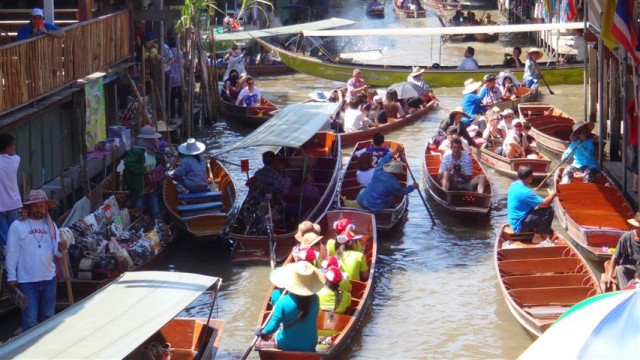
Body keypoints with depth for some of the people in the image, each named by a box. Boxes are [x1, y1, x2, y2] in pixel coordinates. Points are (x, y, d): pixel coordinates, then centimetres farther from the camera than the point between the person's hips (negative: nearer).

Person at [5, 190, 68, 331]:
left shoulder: (51, 225, 7)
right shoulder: (17, 226, -6)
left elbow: (56, 252, 1)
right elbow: (12, 253, -6)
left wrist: (61, 248, -22)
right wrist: (11, 277, -9)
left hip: (49, 277, 5)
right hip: (27, 280, -4)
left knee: (47, 316, 17)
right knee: (30, 319, -2)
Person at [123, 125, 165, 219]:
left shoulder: (154, 151, 6)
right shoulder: (136, 151, -21)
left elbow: (159, 165, 24)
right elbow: (128, 164, -34)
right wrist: (144, 170, -27)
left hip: (152, 189, 7)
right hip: (138, 190, -7)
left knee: (155, 213, 17)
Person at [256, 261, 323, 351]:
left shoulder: (284, 301, -26)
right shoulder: (314, 299, -15)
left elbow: (273, 327, -22)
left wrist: (262, 332, -2)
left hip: (286, 346, -2)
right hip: (309, 346, 2)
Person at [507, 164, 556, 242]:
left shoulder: (515, 185, 2)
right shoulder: (525, 192, -28)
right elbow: (545, 204, -21)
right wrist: (552, 194, -1)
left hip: (514, 221, 10)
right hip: (520, 225, -10)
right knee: (549, 210, -13)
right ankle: (538, 236, 0)